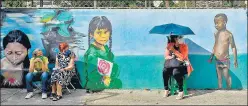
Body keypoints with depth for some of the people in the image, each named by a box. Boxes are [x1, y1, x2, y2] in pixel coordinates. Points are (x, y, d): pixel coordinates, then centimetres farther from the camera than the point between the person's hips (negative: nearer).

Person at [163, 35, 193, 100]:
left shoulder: (184, 46, -8)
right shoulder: (169, 45, 1)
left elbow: (182, 57, -21)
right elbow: (166, 57, -1)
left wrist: (173, 50, -23)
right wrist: (173, 57, -20)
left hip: (183, 65, -4)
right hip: (173, 65, 4)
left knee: (176, 72, -35)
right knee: (165, 71, -25)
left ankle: (181, 92, -20)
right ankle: (166, 90, -8)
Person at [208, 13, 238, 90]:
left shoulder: (228, 34, -13)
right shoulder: (216, 34, 5)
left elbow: (233, 47, -7)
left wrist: (235, 60, -6)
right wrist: (212, 56, 20)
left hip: (225, 59, -5)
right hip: (217, 59, 5)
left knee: (226, 76, 2)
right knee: (219, 76, 13)